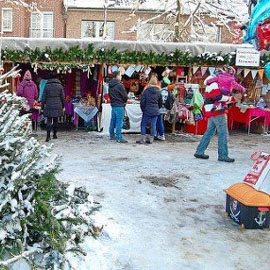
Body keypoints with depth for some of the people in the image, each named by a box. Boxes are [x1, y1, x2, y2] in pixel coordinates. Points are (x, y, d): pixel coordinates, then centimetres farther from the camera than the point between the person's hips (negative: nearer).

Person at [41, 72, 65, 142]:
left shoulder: (47, 86, -3)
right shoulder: (59, 86, 2)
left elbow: (44, 97, 0)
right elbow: (62, 97, 6)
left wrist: (43, 105, 9)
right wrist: (63, 106, 15)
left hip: (49, 106, -2)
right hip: (57, 106, 2)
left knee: (49, 121, -1)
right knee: (55, 120, 13)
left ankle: (48, 136, -11)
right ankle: (55, 135, 20)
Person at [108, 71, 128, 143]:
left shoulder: (110, 85, 9)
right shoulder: (119, 85, -16)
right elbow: (125, 96, -11)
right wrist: (124, 101, 9)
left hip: (113, 105, 8)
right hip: (119, 106, -8)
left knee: (113, 121, 15)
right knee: (119, 122, -6)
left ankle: (112, 135, 24)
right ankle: (119, 138, -4)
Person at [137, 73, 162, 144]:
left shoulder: (146, 91, -8)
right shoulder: (158, 91, 4)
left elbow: (142, 102, -6)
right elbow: (160, 102, 11)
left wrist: (143, 109, 7)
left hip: (147, 111, -3)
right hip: (156, 111, 3)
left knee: (143, 124, 7)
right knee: (153, 125, 7)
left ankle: (143, 139, 6)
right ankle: (151, 139, 11)